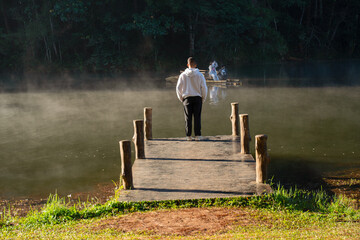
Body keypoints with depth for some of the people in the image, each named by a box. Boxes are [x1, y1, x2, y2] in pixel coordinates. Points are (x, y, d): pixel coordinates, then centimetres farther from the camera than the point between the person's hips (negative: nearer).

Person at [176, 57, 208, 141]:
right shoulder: (200, 75, -3)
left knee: (188, 118, 5)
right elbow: (204, 88, -1)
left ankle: (188, 136, 5)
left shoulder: (183, 75, -1)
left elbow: (178, 88, 3)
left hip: (187, 98, 1)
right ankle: (198, 135, 2)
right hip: (197, 98, -1)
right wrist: (203, 99, 10)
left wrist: (181, 99, 14)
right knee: (197, 117, 2)